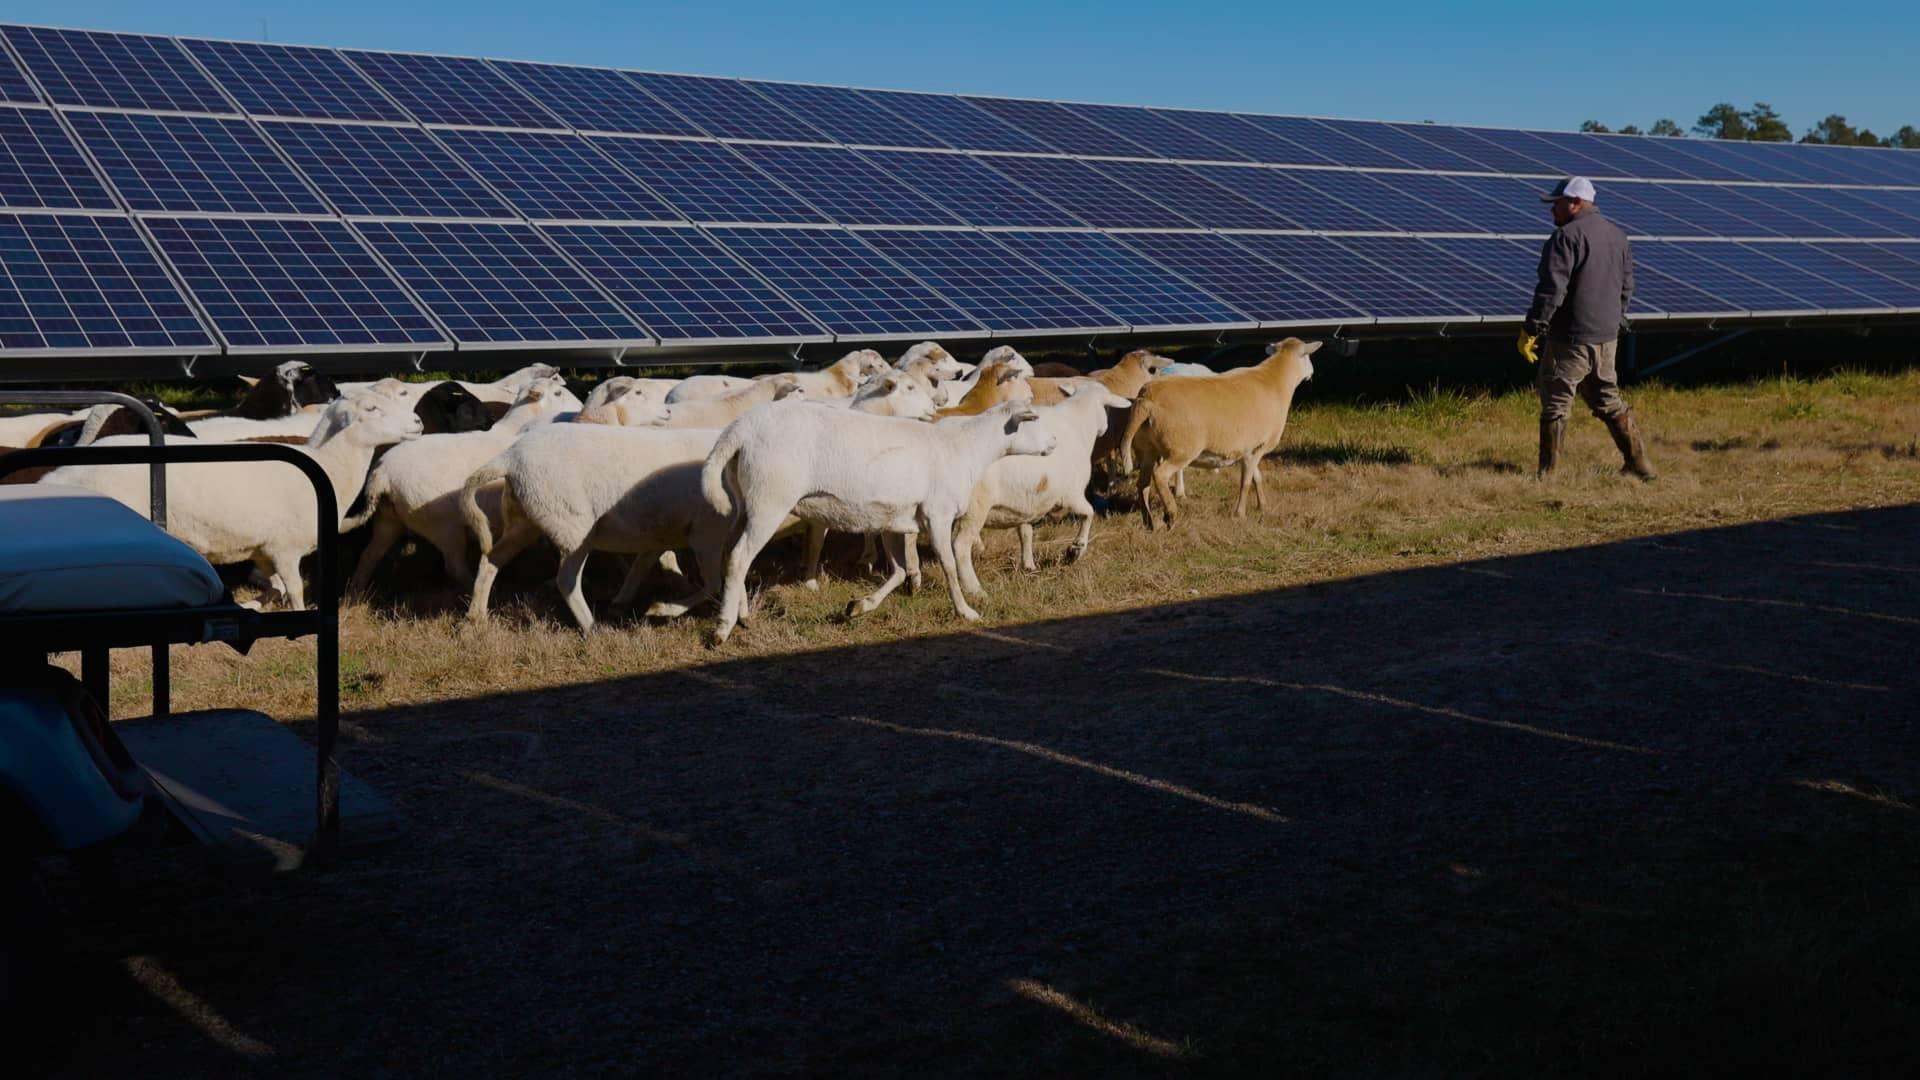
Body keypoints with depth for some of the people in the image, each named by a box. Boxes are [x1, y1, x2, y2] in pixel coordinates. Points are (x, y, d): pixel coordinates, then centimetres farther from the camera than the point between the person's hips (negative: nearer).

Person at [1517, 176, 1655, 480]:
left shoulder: (1566, 237, -14)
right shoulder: (1618, 236, 13)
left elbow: (1551, 290, -20)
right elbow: (1626, 288, 18)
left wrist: (1531, 330, -16)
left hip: (1572, 339, -8)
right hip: (1607, 338, 8)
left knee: (1556, 404, 0)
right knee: (1608, 400, 18)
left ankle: (1546, 474, 4)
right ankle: (1639, 463, 20)